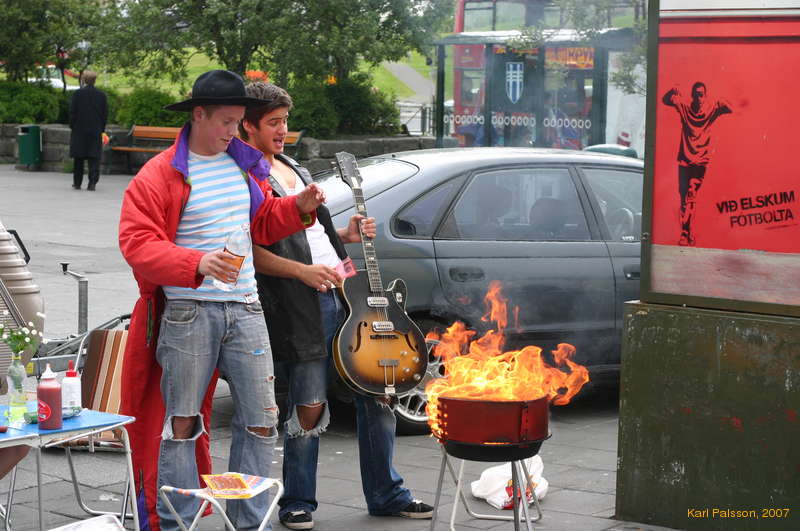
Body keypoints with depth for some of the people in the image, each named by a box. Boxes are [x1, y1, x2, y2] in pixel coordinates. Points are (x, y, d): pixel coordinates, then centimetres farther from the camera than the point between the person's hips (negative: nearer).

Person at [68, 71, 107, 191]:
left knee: (78, 158, 9)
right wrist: (101, 129, 11)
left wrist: (72, 126, 4)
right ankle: (92, 182, -10)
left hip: (79, 130, -1)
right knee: (94, 158, 1)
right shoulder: (101, 95, 1)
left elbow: (72, 112, -6)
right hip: (96, 131, 1)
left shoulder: (78, 93, -6)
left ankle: (77, 183, 15)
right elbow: (105, 113, 4)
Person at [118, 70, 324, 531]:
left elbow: (263, 223, 27)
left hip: (245, 308, 5)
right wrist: (197, 263, -26)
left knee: (261, 420, 4)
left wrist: (299, 207, 7)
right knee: (181, 423, 1)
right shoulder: (159, 176, -6)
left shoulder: (245, 165, 14)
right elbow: (137, 243, -13)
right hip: (187, 313, -5)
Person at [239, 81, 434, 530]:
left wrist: (346, 235, 13)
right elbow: (251, 250, -14)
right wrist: (303, 270, -22)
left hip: (346, 291, 8)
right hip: (302, 306, -8)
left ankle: (386, 494, 21)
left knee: (377, 392, 9)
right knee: (310, 406, -6)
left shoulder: (298, 171, 23)